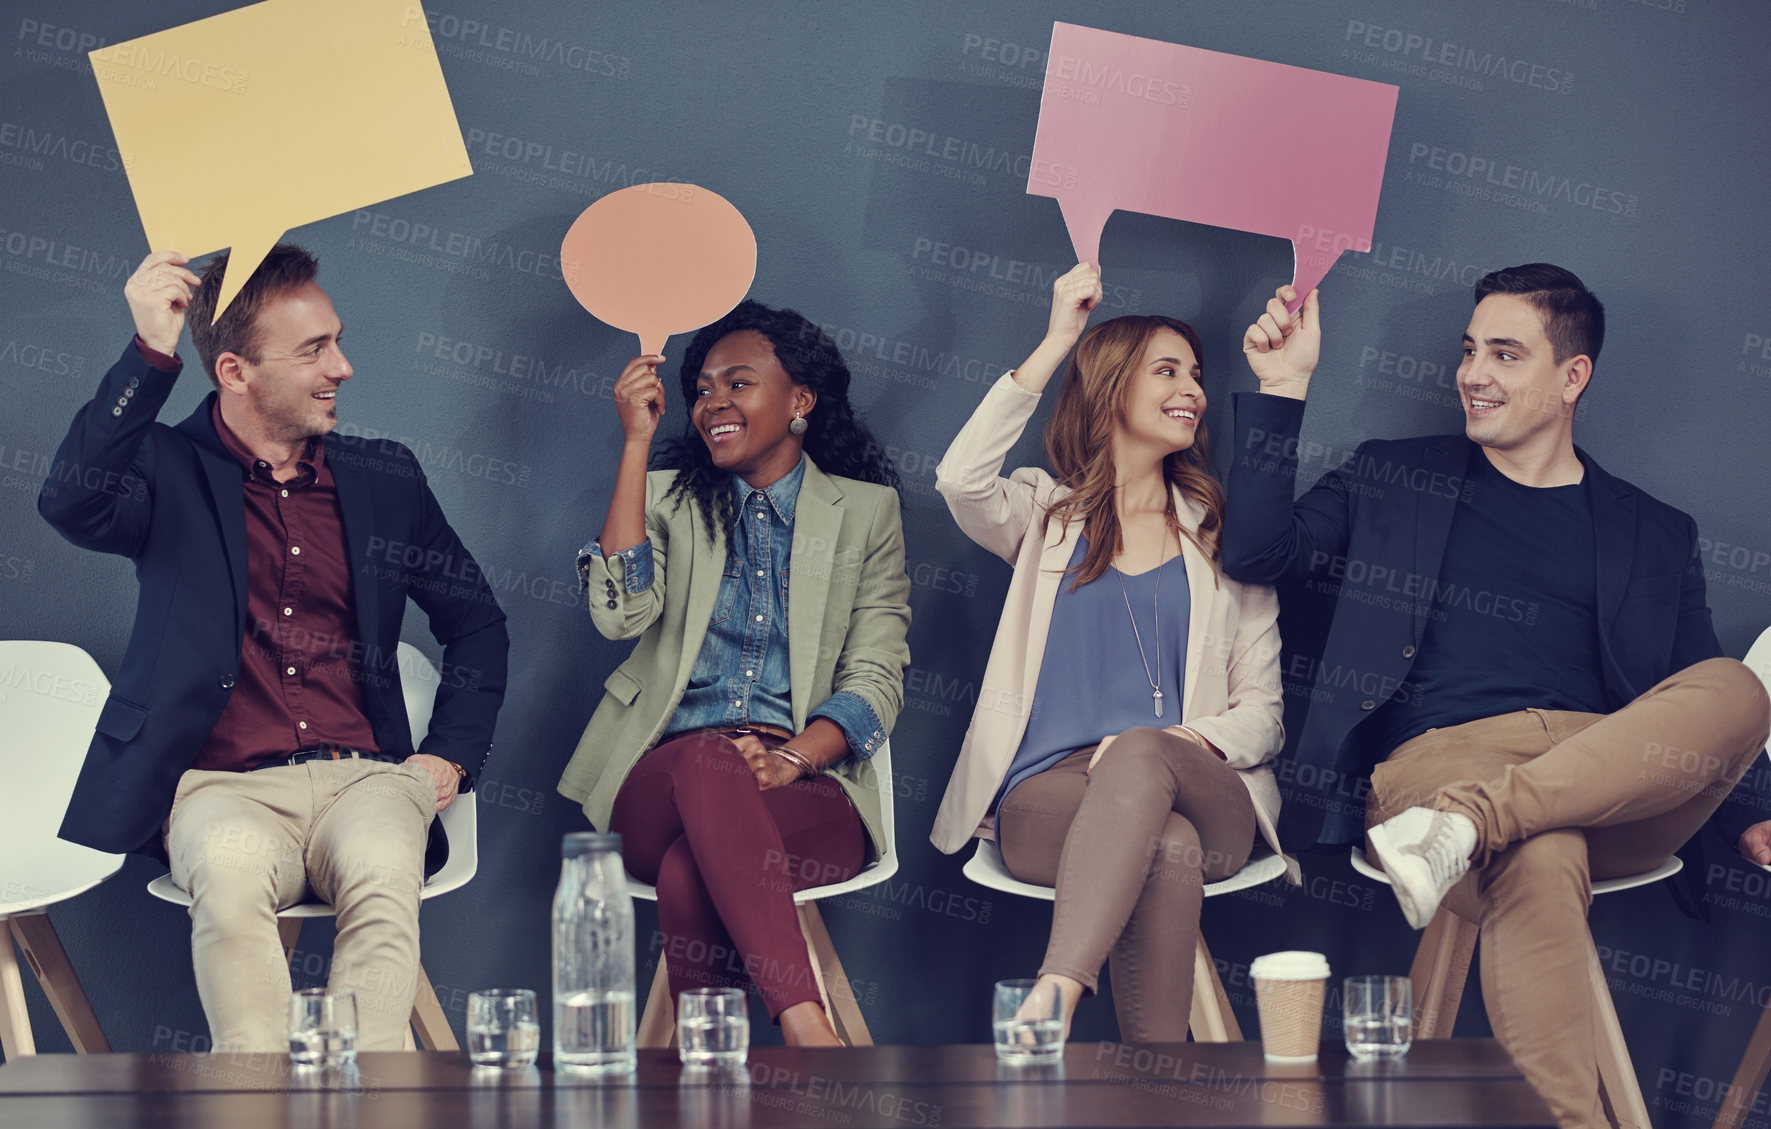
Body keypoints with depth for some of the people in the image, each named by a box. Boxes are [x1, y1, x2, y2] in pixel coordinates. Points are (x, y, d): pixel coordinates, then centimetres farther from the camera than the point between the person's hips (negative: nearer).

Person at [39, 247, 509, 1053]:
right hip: (224, 786, -2)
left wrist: (450, 755, 12)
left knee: (384, 872, -34)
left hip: (363, 777, 2)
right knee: (232, 872, -38)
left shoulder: (384, 480, 18)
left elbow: (476, 622, 28)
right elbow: (72, 502, -17)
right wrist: (151, 352, -22)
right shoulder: (171, 473, 7)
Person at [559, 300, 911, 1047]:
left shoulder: (865, 510, 14)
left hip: (810, 791, -1)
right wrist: (637, 442, -4)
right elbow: (621, 613, -4)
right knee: (707, 761, -39)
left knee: (689, 874, -37)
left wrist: (789, 758, -17)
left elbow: (876, 682, 4)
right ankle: (809, 1036, -51)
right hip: (665, 781, 1)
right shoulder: (670, 499, 18)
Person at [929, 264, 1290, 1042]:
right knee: (1167, 845, -38)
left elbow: (1263, 713, 15)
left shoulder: (1223, 536, 22)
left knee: (1140, 754, -38)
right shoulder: (1046, 515, 19)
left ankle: (1049, 1006, -55)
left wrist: (1192, 739, -9)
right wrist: (1055, 343, -4)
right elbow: (962, 481, -7)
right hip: (1048, 797, -1)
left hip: (1204, 795, 1)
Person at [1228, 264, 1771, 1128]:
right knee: (1538, 862, -39)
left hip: (1613, 788, 2)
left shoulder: (1655, 535, 23)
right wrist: (1282, 391, 4)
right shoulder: (1395, 480, 23)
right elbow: (1259, 551, 10)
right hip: (1438, 756, -2)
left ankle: (1471, 819, -40)